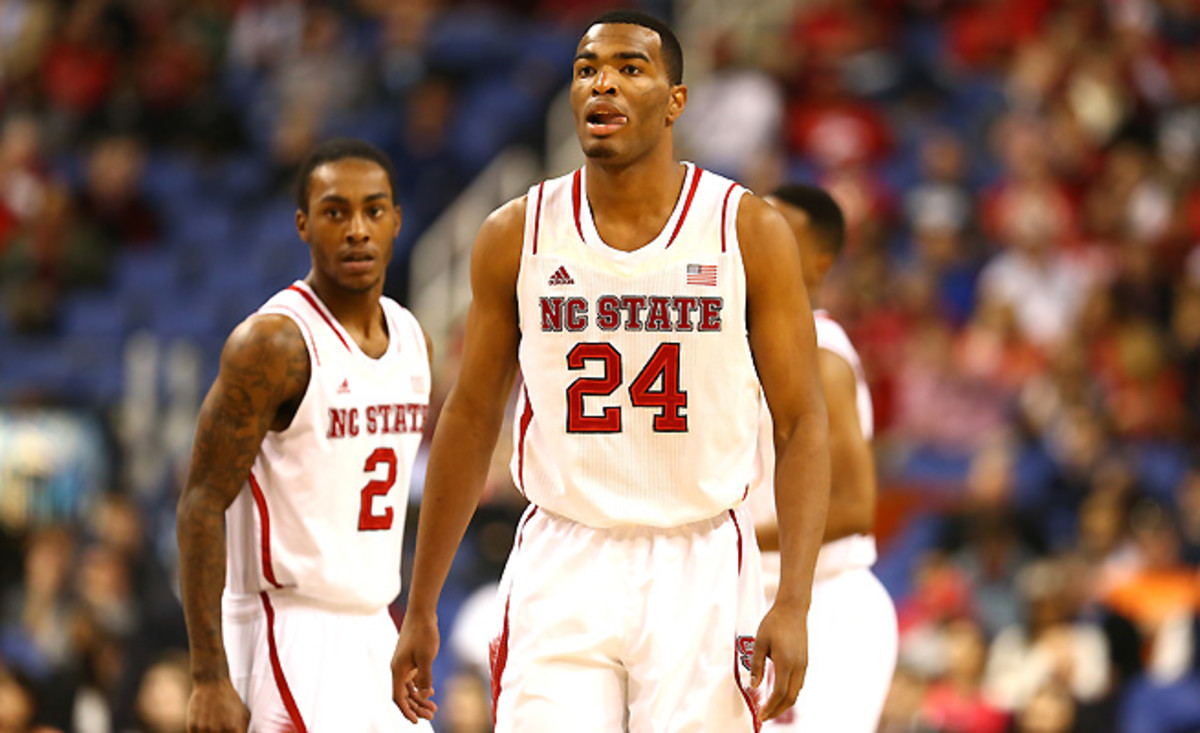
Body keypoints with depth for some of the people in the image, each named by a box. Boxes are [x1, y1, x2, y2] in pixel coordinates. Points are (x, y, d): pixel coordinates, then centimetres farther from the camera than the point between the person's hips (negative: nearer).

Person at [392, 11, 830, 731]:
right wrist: (421, 609, 11)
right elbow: (471, 422, 11)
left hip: (700, 570, -1)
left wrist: (793, 604, -13)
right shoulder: (517, 234, 2)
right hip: (561, 570, 1)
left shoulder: (750, 232, -2)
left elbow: (802, 425, -2)